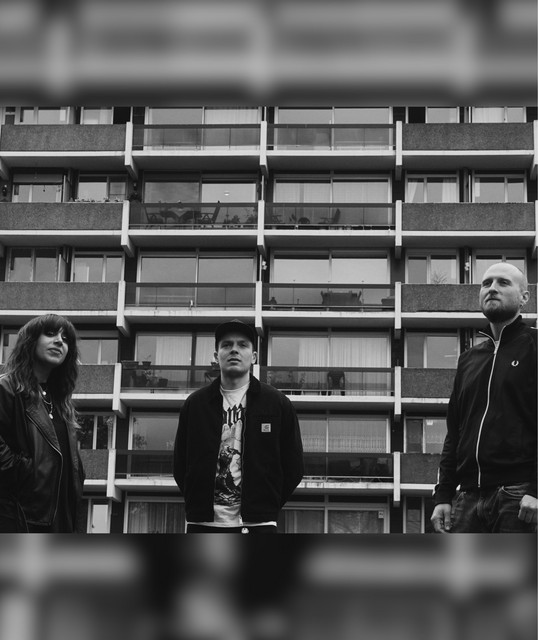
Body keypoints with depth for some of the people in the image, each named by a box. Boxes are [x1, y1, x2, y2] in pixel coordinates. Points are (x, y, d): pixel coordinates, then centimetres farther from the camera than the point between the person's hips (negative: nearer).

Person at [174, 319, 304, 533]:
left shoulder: (278, 404, 7)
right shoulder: (194, 404, 10)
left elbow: (293, 467, 8)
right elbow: (180, 465, 13)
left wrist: (266, 507, 3)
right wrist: (199, 505, 5)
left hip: (257, 524, -1)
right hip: (202, 524, 1)